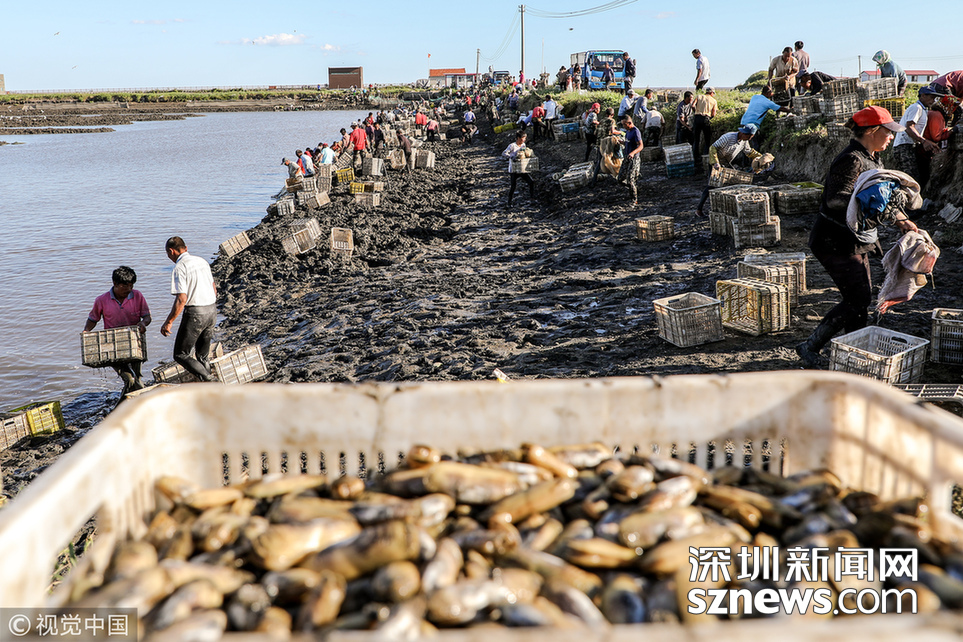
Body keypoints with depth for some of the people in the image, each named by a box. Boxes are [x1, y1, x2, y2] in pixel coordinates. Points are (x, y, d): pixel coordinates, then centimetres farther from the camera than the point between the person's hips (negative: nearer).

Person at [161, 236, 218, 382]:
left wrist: (168, 322, -13)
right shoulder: (202, 261, 12)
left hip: (195, 313, -8)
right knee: (203, 355, 18)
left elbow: (181, 299, -20)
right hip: (212, 310, 8)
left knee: (181, 355, 2)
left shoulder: (179, 268, -12)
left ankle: (209, 381, -11)